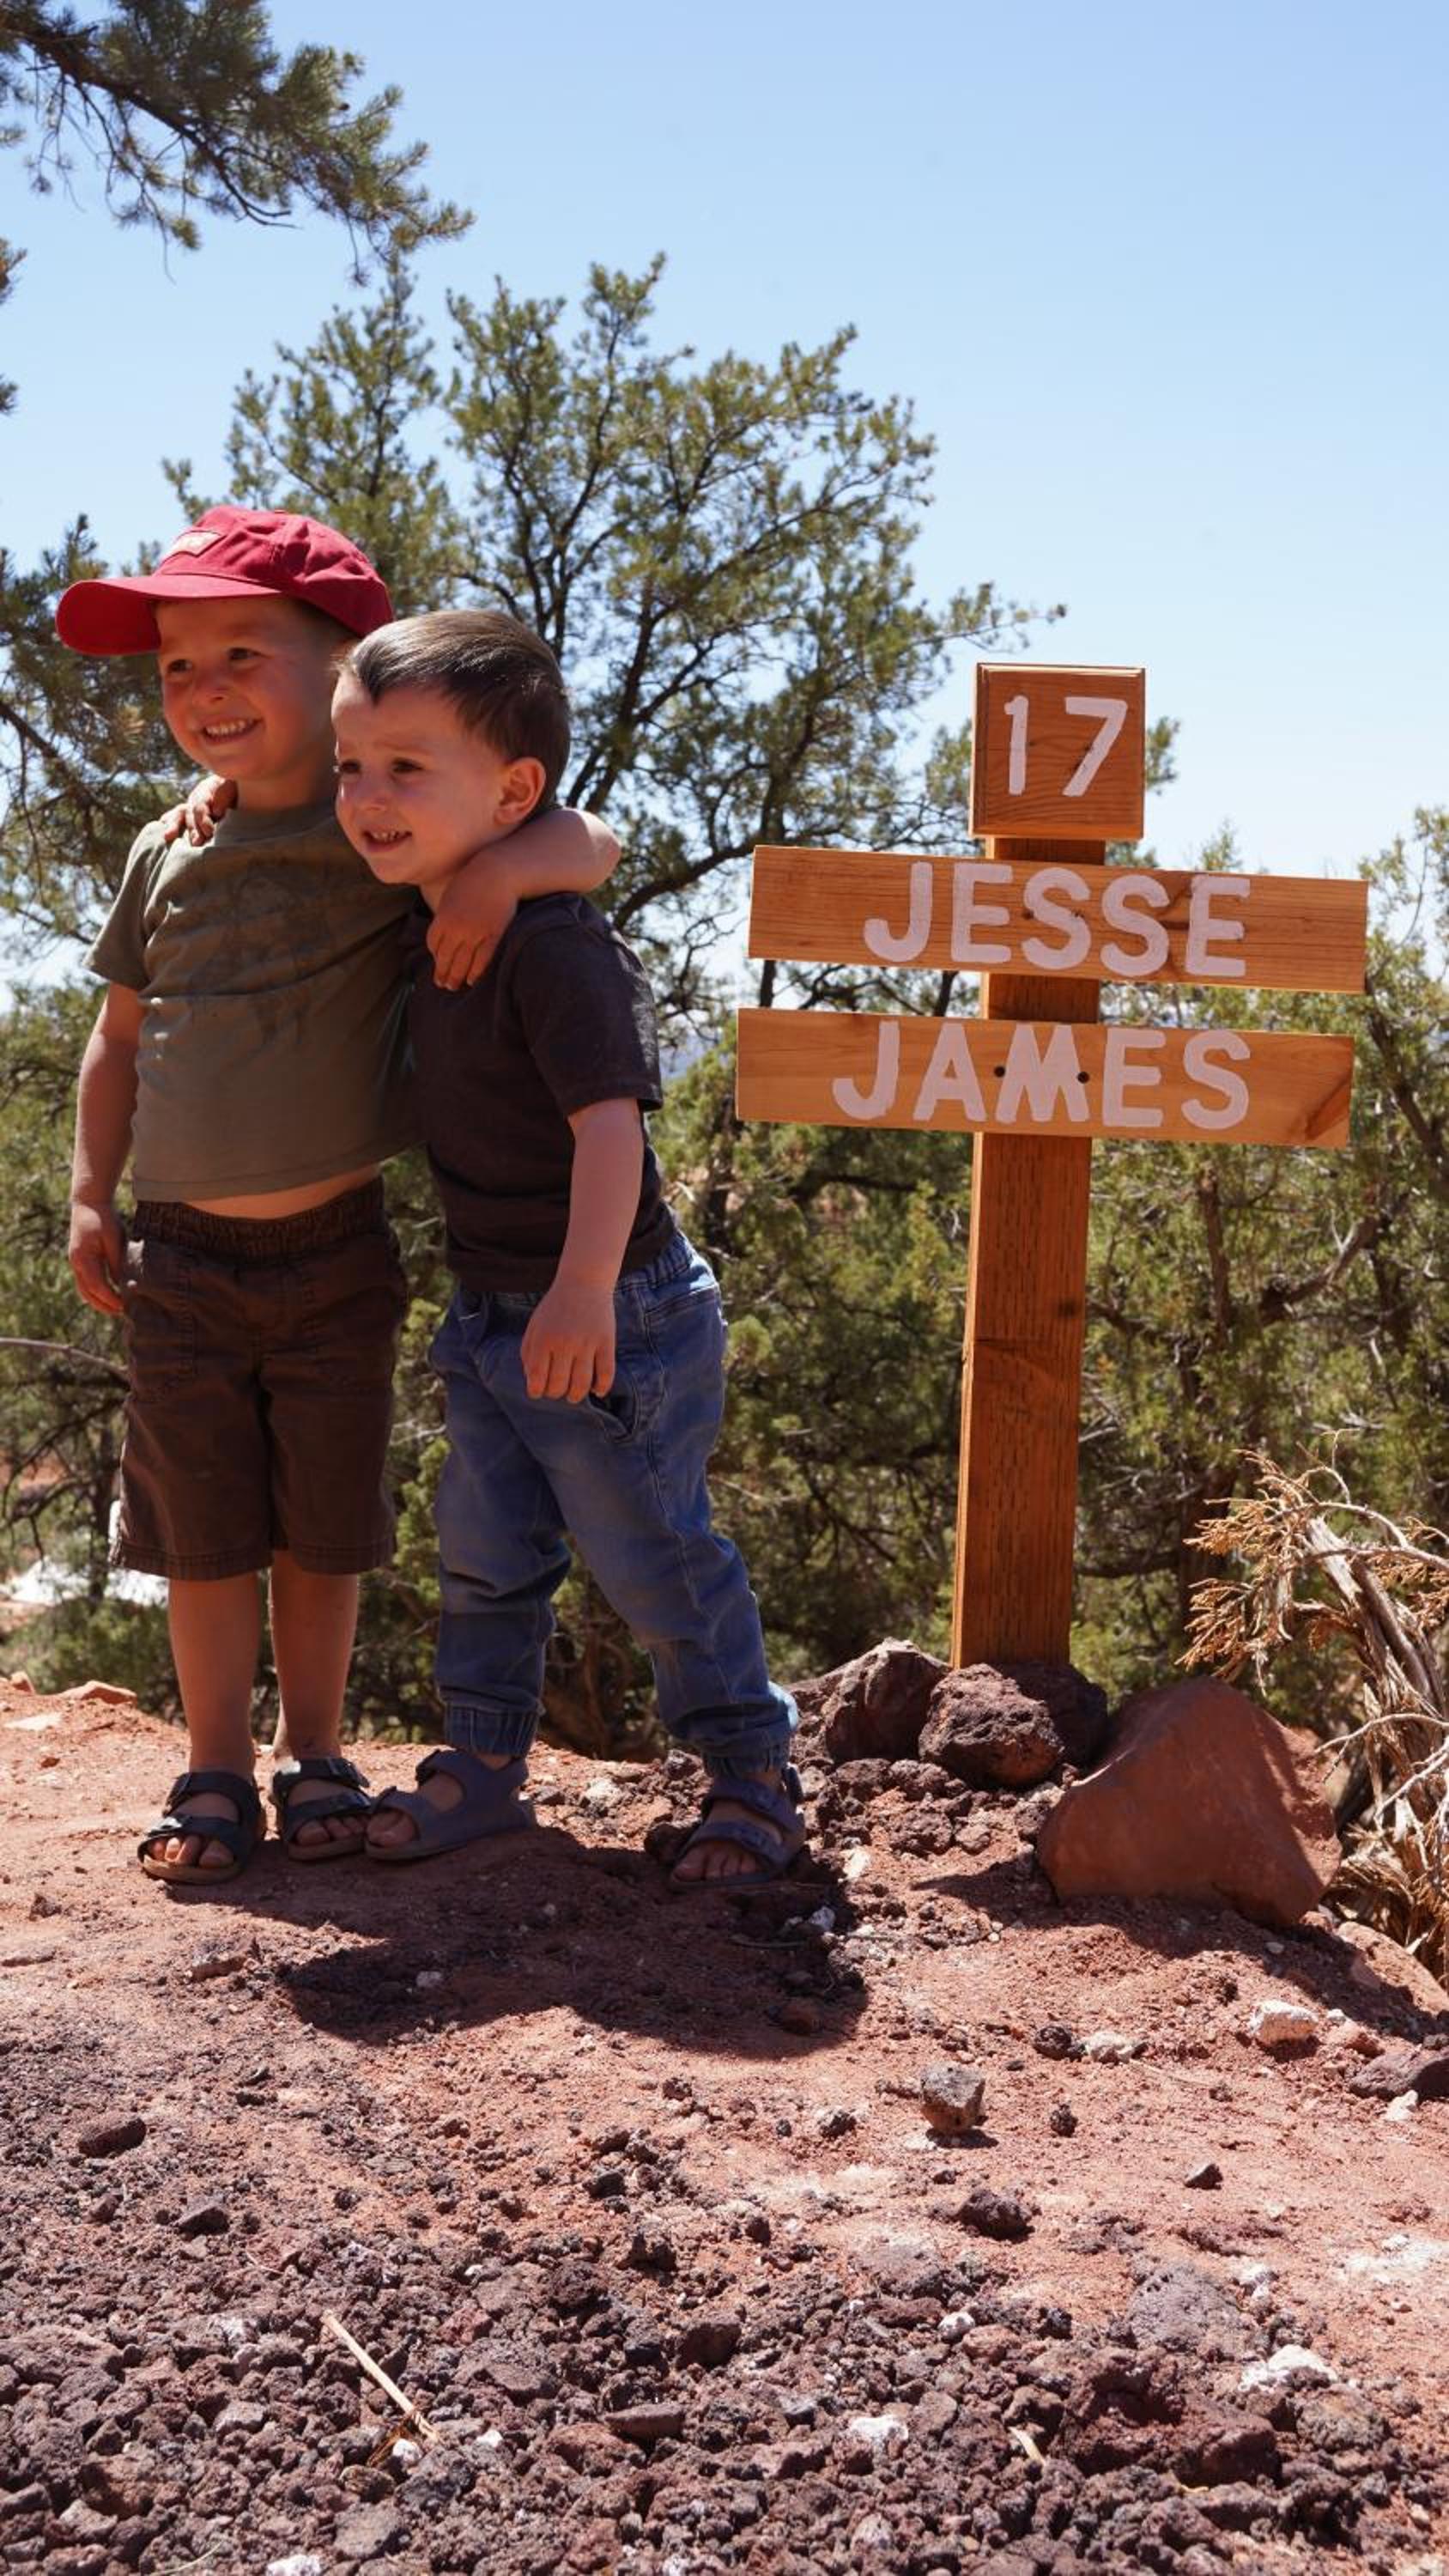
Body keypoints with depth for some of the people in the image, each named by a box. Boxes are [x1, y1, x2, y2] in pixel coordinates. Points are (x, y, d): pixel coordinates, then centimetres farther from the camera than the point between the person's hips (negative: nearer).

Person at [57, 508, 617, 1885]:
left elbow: (588, 841, -11)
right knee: (202, 1525, 9)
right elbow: (121, 1035, 14)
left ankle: (317, 1751, 27)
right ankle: (216, 1767, 22)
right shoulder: (166, 858, 5)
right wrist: (90, 1194, 9)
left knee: (325, 1522, 11)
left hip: (336, 1251, -2)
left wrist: (503, 865, -31)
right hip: (181, 1255, 3)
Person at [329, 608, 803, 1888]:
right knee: (485, 1555, 16)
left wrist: (584, 1290, -39)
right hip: (490, 1320, 9)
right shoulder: (430, 925, 4)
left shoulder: (550, 941, -23)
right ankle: (485, 1761, 31)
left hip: (609, 1322, -8)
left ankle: (753, 1775, 19)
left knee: (657, 1561, 2)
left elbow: (610, 1117, -29)